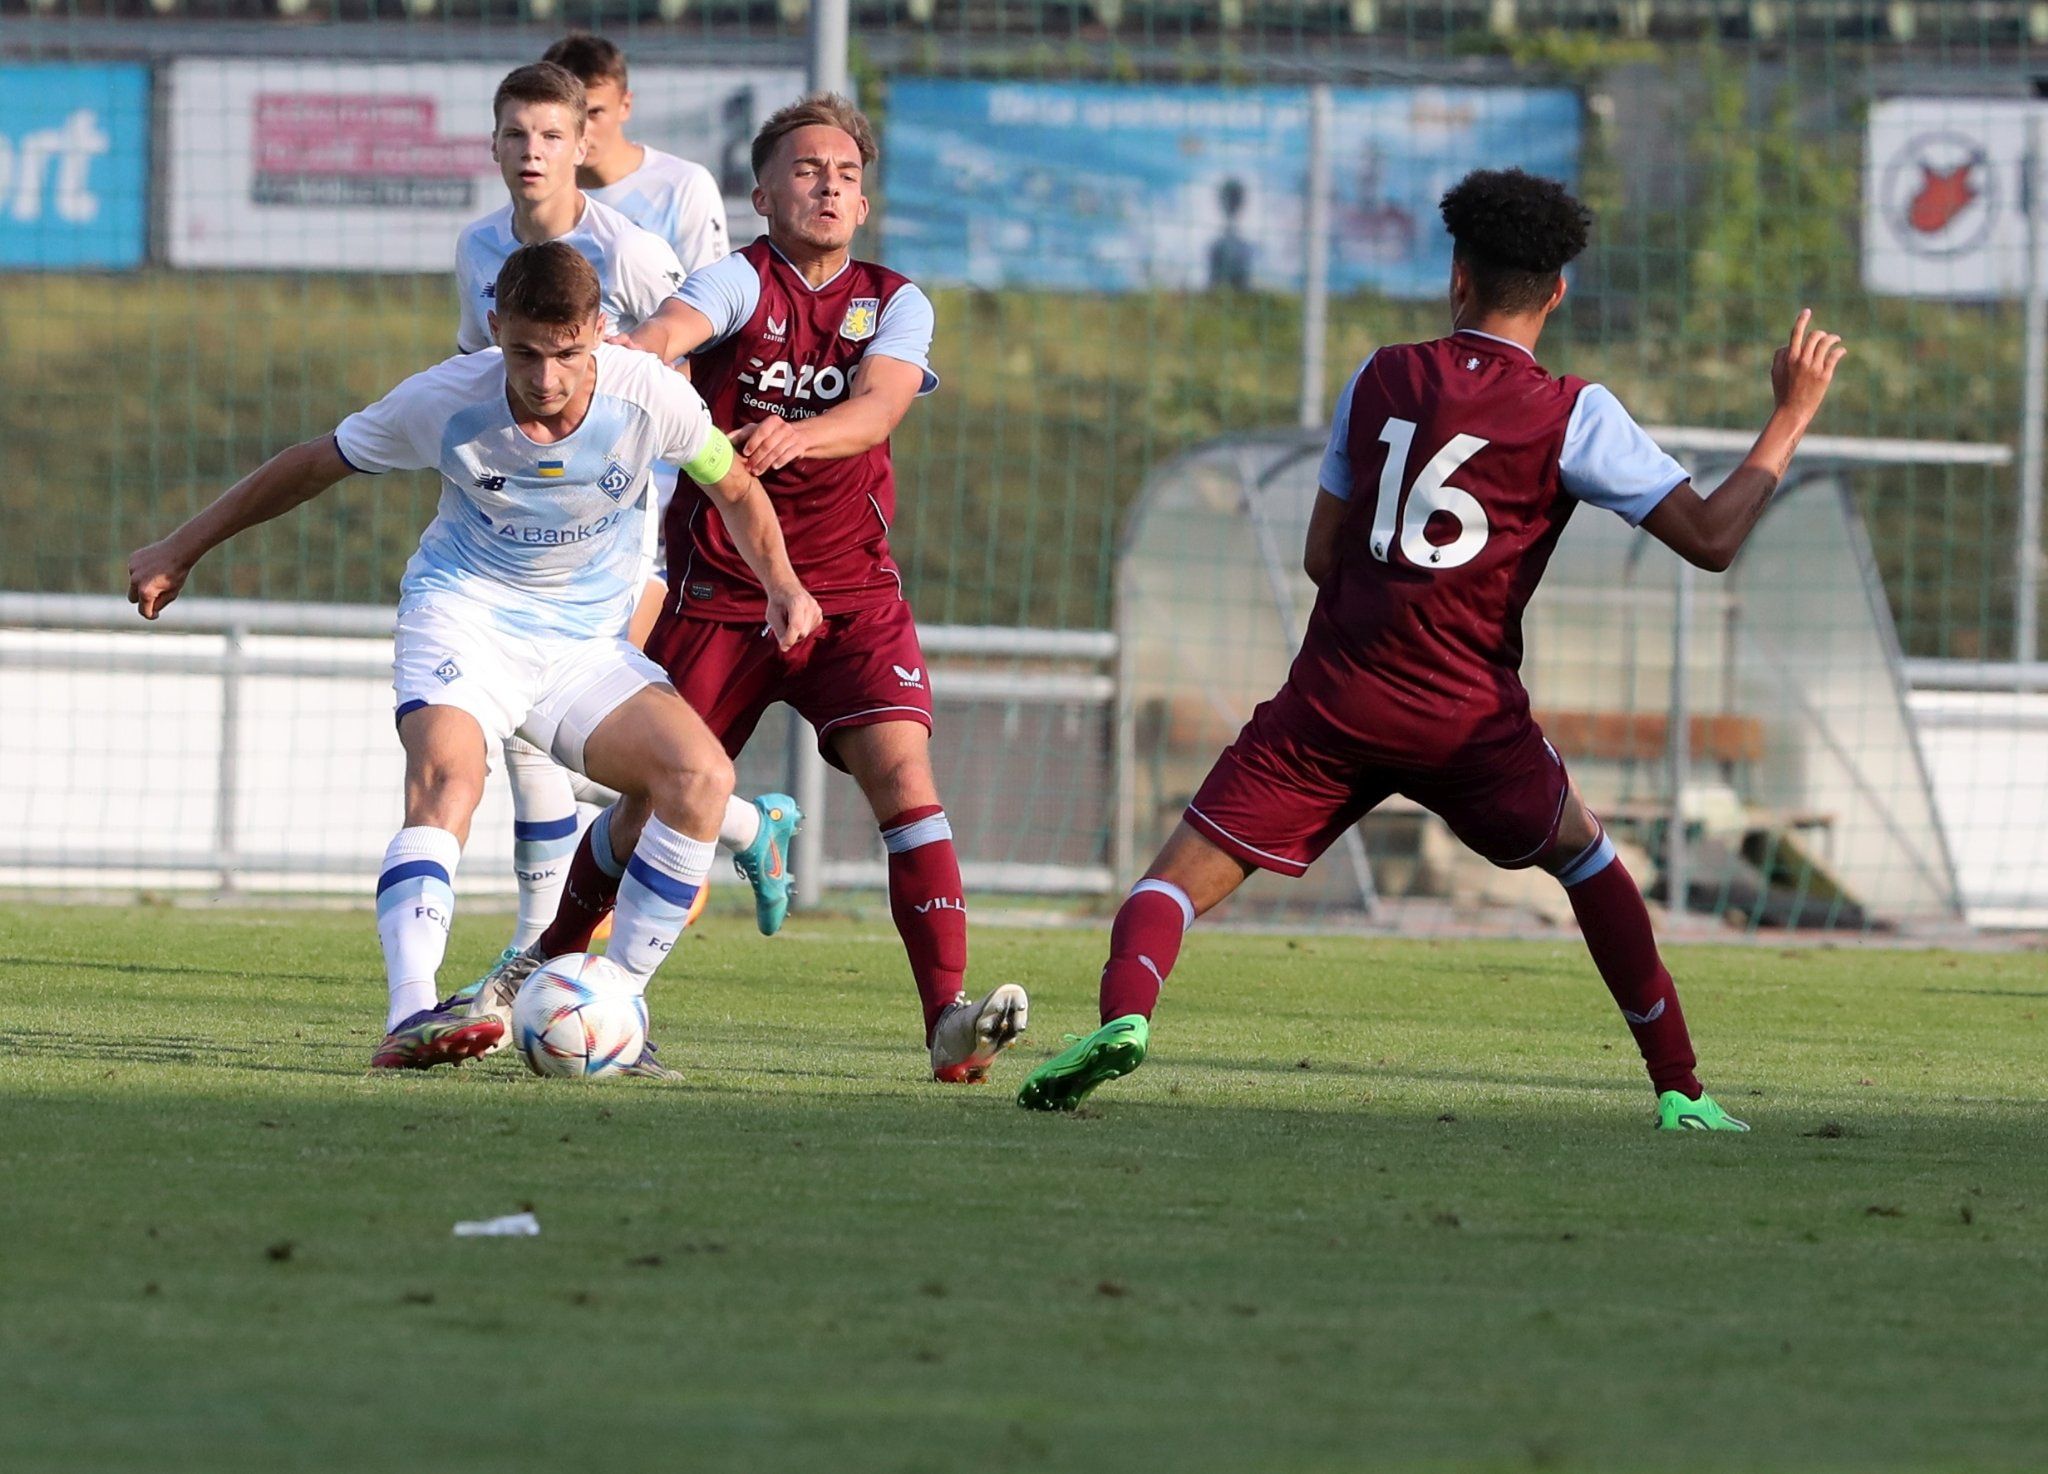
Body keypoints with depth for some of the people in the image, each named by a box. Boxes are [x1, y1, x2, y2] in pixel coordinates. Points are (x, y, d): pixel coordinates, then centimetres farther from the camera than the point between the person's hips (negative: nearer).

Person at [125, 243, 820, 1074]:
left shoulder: (650, 397, -16)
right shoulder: (445, 402, -18)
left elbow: (733, 485, 7)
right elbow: (312, 467, -2)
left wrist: (782, 584, -7)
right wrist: (180, 552, 4)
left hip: (586, 643, 3)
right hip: (463, 612, -3)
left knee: (702, 774, -21)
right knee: (447, 777, -34)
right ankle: (411, 1020, -47)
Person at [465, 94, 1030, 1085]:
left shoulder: (894, 304, 4)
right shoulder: (740, 282, -4)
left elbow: (876, 406, -16)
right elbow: (671, 332, -26)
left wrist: (793, 436, -37)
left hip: (851, 590, 1)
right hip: (718, 588, -1)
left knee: (902, 770, -18)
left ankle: (950, 1017, -23)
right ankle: (549, 962, 33)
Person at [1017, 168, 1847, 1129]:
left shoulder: (1380, 381, 8)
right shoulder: (1572, 416, -1)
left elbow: (1321, 558, 12)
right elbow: (1710, 538, -3)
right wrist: (1794, 415, 6)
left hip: (1334, 699, 0)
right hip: (1468, 717, 0)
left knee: (1183, 879, 1)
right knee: (1586, 860, 24)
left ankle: (1125, 1013, -30)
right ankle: (1678, 1091, 19)